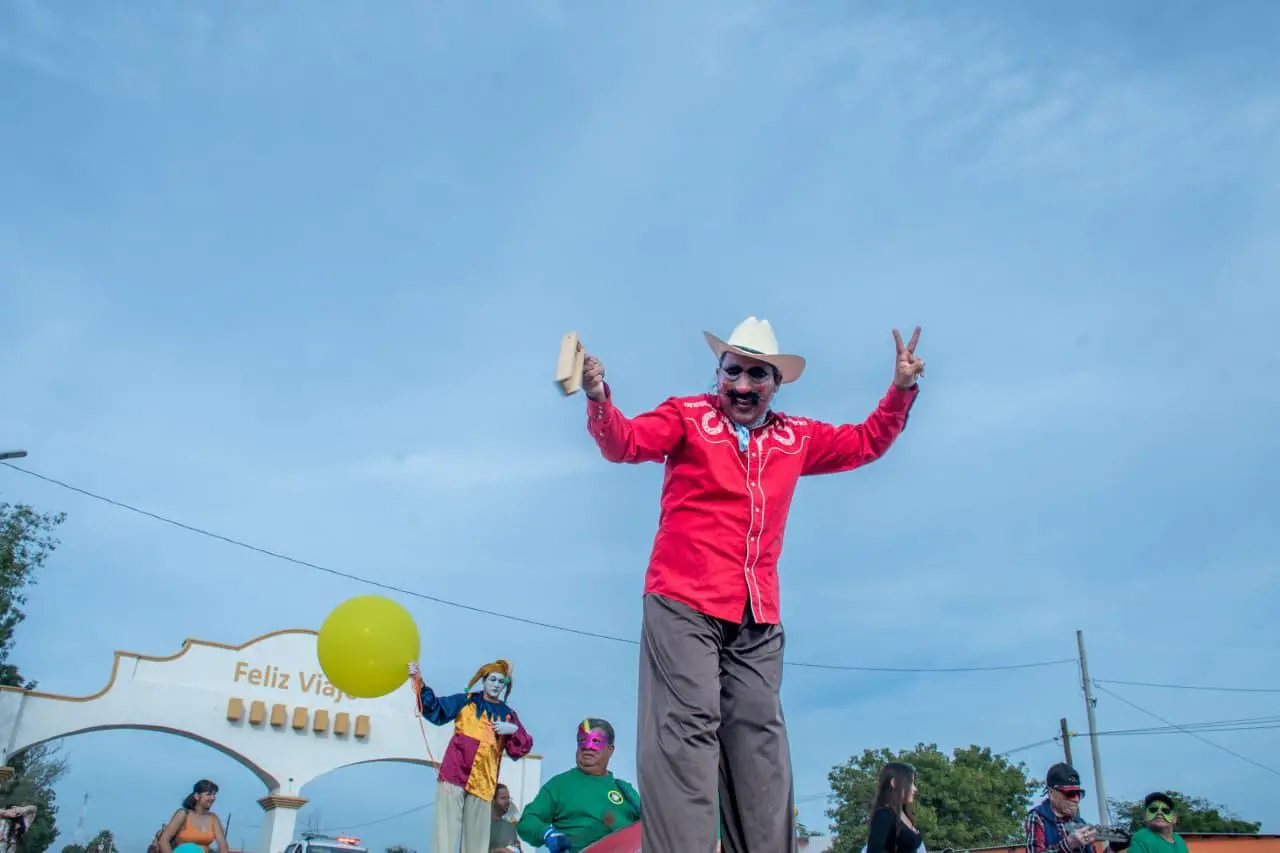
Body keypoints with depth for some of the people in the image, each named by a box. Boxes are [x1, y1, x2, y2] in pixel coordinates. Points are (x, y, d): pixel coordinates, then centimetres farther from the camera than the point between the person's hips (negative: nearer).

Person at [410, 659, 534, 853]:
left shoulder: (508, 714, 12)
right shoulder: (465, 701, 9)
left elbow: (520, 750, 7)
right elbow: (436, 710, -1)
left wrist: (514, 730, -12)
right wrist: (421, 686, -14)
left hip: (483, 781, 2)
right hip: (454, 774, -2)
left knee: (477, 834, 6)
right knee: (447, 828, -9)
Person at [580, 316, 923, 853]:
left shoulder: (796, 438, 17)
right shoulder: (688, 416, 5)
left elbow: (865, 443, 29)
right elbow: (626, 442, -10)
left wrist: (901, 390, 18)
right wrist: (599, 401, -29)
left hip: (758, 615, 5)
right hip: (683, 605, -5)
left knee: (760, 733, 4)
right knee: (689, 724, -12)